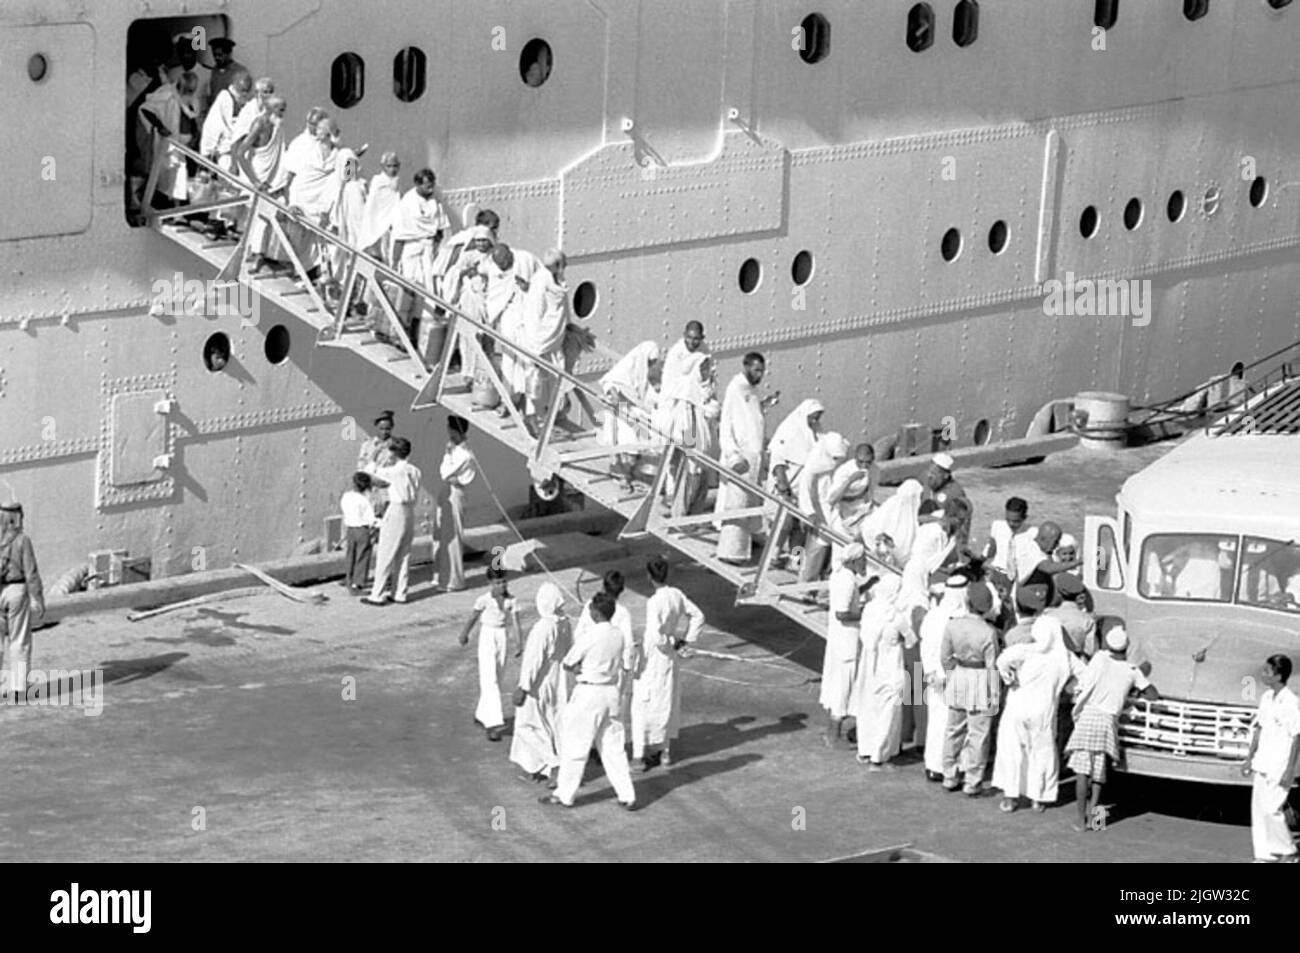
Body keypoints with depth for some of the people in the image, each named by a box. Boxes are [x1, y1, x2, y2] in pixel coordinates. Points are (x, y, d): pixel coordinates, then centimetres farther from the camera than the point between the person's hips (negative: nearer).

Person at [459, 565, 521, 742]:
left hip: (503, 639, 4)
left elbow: (515, 623, -5)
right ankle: (493, 722, -20)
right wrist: (464, 635, 18)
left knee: (496, 681, 14)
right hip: (487, 637, -4)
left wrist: (519, 643, -15)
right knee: (489, 681, -13)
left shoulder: (511, 601, -2)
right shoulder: (484, 600, -10)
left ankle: (481, 714, 33)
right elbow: (473, 618, 5)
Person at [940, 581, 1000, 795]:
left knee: (954, 730, 17)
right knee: (978, 733, 5)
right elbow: (992, 666, -13)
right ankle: (972, 783, 7)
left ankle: (950, 778, 25)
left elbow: (945, 657, 2)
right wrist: (995, 694, -4)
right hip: (980, 681, -4)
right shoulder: (988, 632, -19)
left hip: (958, 676, 4)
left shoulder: (952, 625, -9)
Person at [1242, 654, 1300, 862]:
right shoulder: (1266, 698, 8)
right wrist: (1249, 758, 15)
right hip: (1262, 764, 8)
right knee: (1258, 808, 7)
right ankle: (1265, 854, 14)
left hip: (1279, 766, -8)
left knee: (1272, 809, -8)